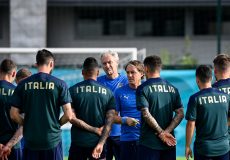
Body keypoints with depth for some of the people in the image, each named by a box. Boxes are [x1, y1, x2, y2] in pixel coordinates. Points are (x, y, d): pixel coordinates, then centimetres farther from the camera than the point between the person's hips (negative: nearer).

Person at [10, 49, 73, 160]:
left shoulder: (23, 84, 1)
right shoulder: (59, 84, -4)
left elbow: (14, 115, 0)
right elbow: (68, 115, -9)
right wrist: (57, 124, 10)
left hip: (30, 142, 2)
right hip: (52, 140, -2)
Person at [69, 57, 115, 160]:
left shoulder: (73, 91, -1)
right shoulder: (108, 93, 2)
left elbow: (71, 118, -8)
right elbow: (109, 122, -5)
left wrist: (95, 130, -6)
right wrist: (101, 143, -10)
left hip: (78, 143, -1)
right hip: (98, 142, 1)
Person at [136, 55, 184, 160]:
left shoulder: (143, 89, -6)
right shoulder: (172, 89, 9)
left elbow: (146, 114, -15)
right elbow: (180, 114, 2)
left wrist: (161, 133, -11)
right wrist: (167, 131, -7)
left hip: (149, 143, -4)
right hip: (169, 144, 5)